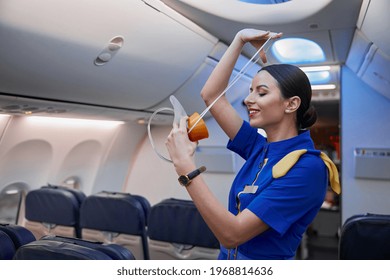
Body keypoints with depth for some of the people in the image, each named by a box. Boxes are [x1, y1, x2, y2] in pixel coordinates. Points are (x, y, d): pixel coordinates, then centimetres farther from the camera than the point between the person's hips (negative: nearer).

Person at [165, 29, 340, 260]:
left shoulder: (306, 168, -20)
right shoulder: (260, 147, 0)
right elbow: (210, 95, 3)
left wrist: (185, 165, -30)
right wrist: (240, 40, 3)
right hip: (227, 256, 6)